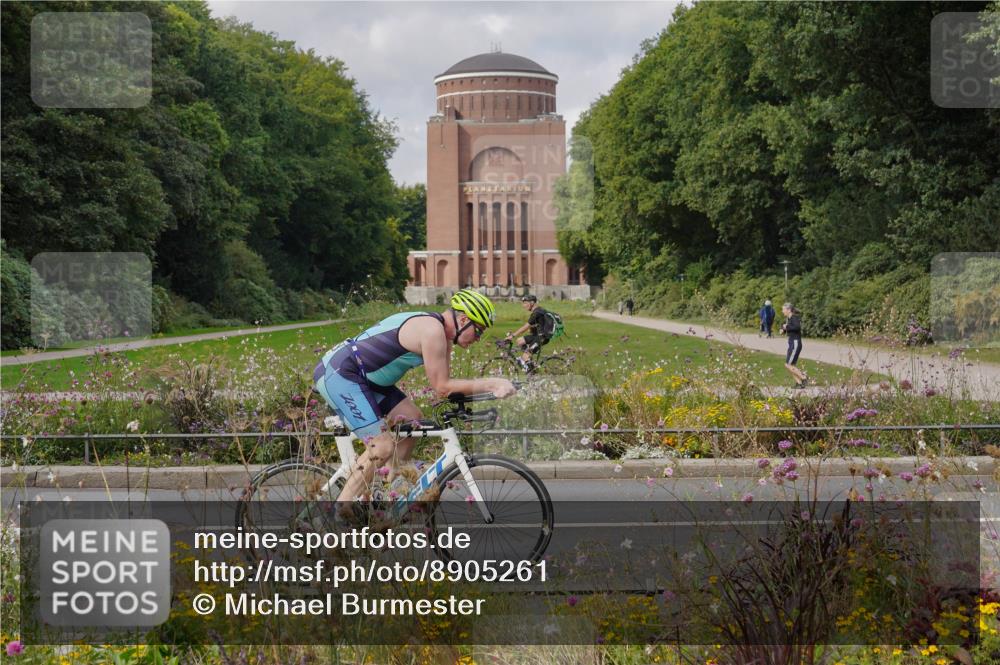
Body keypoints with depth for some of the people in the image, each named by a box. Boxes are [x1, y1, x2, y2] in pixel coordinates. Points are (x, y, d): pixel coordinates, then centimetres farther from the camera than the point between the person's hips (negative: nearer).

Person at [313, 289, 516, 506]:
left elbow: (444, 384, 10)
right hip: (338, 374, -11)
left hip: (361, 375, 11)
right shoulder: (432, 330, -19)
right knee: (383, 448, -15)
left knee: (412, 419, 10)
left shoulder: (442, 332, 12)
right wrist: (491, 384, -15)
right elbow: (442, 387, -17)